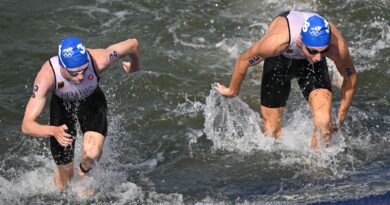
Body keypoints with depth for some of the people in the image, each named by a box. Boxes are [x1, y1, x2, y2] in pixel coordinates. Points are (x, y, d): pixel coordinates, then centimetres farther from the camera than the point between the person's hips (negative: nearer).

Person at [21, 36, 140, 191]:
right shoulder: (47, 76, -41)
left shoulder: (98, 61, -39)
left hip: (92, 101, 0)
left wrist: (134, 66, 1)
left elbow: (133, 44, -21)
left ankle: (84, 172, 10)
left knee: (92, 153, -27)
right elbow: (26, 126, -42)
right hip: (62, 105, 0)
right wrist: (54, 131, -61)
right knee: (64, 182, 5)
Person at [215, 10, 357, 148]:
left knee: (324, 123, -21)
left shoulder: (337, 46, -38)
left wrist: (341, 117, -3)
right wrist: (232, 91, -4)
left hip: (311, 65, 1)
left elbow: (350, 76, -14)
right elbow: (243, 60, -22)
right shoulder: (277, 41, -44)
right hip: (279, 59, -1)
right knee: (271, 131, 4)